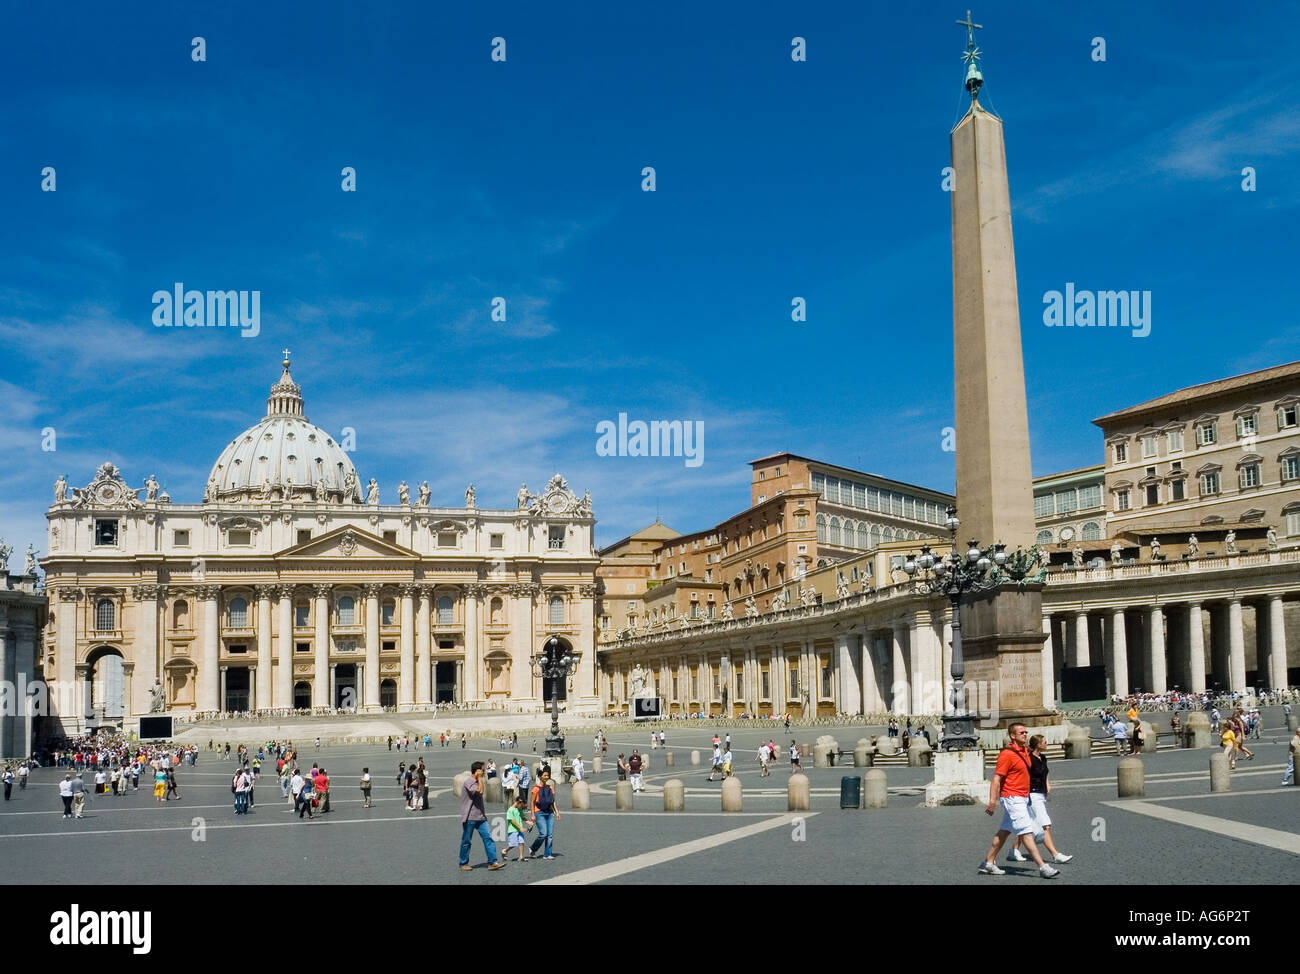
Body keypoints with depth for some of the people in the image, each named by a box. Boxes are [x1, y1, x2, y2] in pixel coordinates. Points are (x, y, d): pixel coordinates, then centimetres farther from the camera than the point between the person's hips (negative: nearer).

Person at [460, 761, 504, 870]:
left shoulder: (476, 782, 17)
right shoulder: (469, 782, -13)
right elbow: (480, 791, -26)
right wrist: (480, 778, -16)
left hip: (480, 817, 8)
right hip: (469, 818, -8)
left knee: (488, 837, -4)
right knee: (466, 841, 3)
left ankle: (492, 862, -6)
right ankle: (463, 864, 15)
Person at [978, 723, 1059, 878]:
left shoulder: (1025, 751, 12)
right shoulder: (1007, 754, -15)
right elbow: (996, 779, -18)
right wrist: (992, 801, -24)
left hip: (1022, 798, 9)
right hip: (1012, 798, -9)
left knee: (1004, 831, 13)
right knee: (1027, 832, -10)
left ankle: (988, 863, 20)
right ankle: (1043, 868, -12)